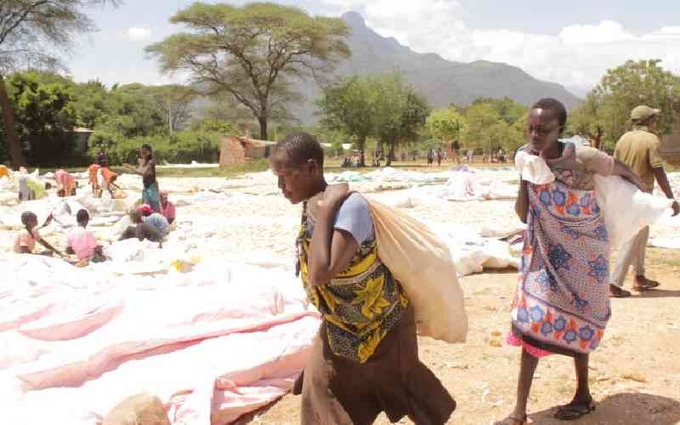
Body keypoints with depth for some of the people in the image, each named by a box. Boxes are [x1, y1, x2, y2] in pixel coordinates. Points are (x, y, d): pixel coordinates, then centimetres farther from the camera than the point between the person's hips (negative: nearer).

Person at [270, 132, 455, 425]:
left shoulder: (349, 206, -33)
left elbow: (321, 273, -44)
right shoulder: (311, 206, -8)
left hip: (382, 320, -7)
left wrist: (325, 209, -39)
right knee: (318, 388, 7)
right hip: (340, 323, 7)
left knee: (402, 384, 15)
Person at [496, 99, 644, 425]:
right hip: (544, 251, 4)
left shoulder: (583, 158, -23)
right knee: (532, 320, -1)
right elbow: (523, 214, -8)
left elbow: (623, 171, -3)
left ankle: (583, 395, 32)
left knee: (573, 321, 8)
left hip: (582, 251, -4)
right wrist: (525, 176, -20)